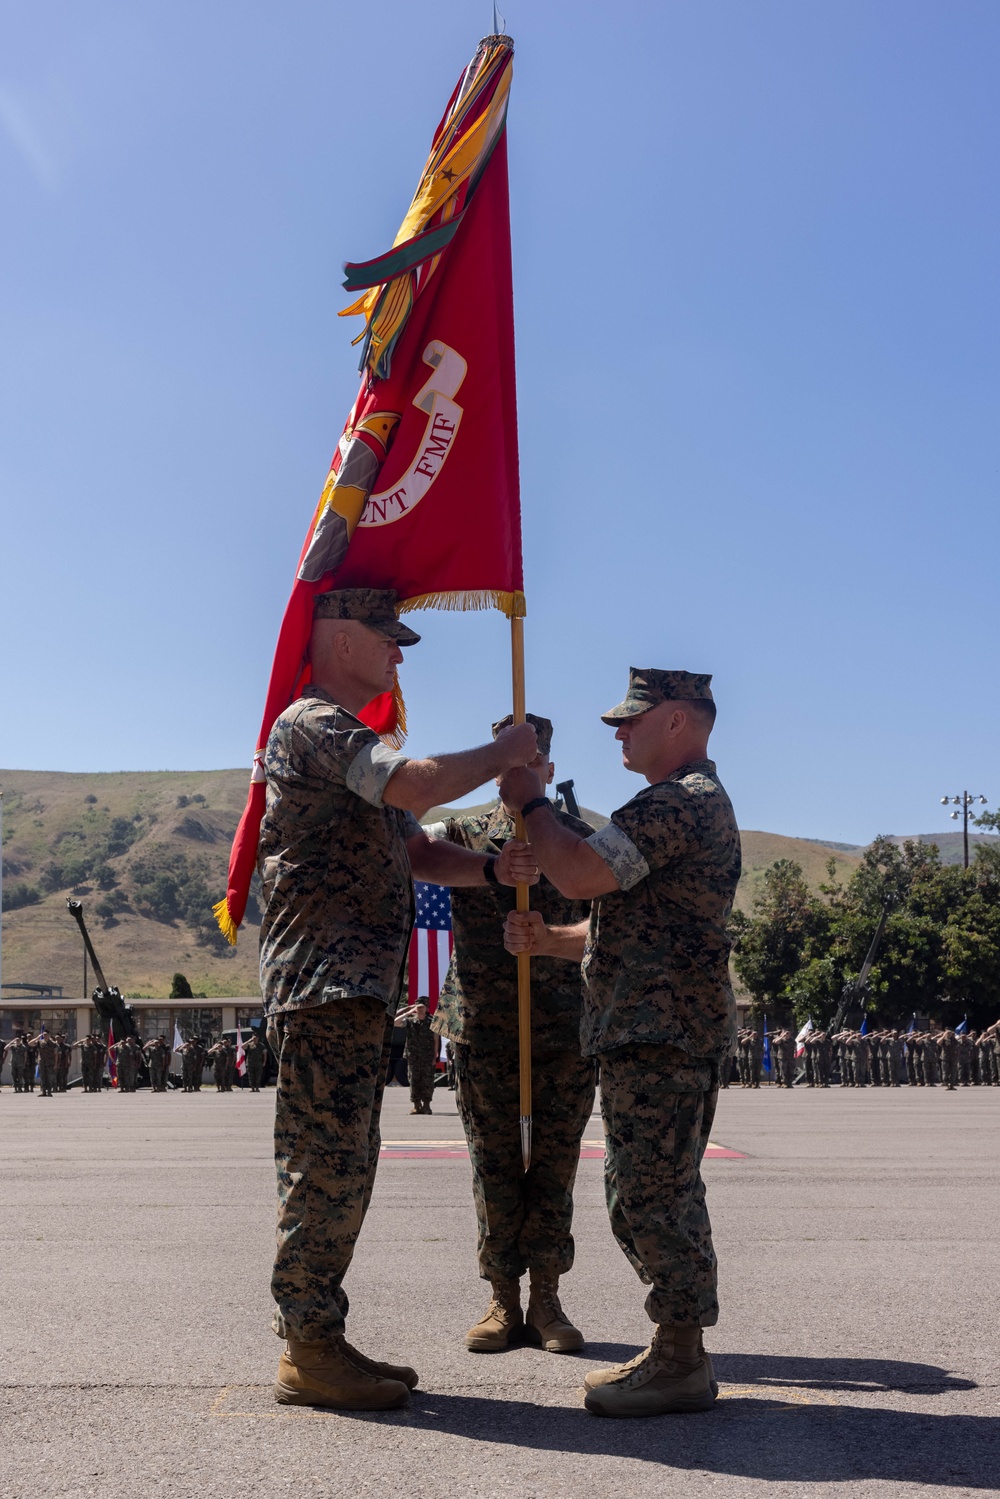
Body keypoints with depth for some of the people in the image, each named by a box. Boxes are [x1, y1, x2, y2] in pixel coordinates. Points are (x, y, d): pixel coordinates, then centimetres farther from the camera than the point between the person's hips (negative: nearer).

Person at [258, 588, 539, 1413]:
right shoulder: (313, 724, -8)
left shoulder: (351, 741, 25)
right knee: (327, 1164, -8)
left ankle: (316, 1337, 18)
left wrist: (491, 867, 4)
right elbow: (415, 784, -25)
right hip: (323, 982, -10)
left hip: (357, 989, 10)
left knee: (340, 1168, 11)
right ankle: (307, 1352, -2)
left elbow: (415, 850, 22)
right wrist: (502, 754, -9)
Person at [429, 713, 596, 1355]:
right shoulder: (464, 833, 9)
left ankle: (546, 1299, 14)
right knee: (494, 1166, 5)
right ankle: (503, 1299, 16)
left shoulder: (579, 837, 7)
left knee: (555, 1165, 4)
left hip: (565, 1029, 0)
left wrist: (545, 935, -15)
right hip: (483, 1027, 0)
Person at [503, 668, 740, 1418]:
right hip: (653, 1030, 11)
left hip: (662, 1036, -11)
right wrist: (548, 940, 11)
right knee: (654, 1195, 15)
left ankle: (680, 1363, 2)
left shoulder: (682, 801, -14)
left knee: (652, 1197, -6)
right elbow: (635, 926, 25)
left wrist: (530, 802, -7)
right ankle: (679, 1354, 22)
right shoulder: (688, 803, 23)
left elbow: (580, 873, -23)